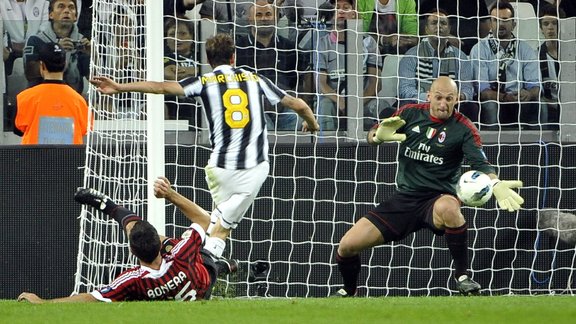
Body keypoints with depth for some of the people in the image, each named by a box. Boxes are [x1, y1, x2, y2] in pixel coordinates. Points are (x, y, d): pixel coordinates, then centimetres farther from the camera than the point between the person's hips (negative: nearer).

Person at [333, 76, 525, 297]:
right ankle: (349, 292, 27)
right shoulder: (411, 113, 2)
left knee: (448, 208, -43)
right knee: (347, 245, -6)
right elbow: (371, 136, 6)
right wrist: (378, 136, -20)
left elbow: (479, 162, -16)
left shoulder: (463, 128, -6)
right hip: (403, 199, 3)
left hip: (437, 199, -3)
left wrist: (495, 184, -38)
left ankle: (462, 275, -24)